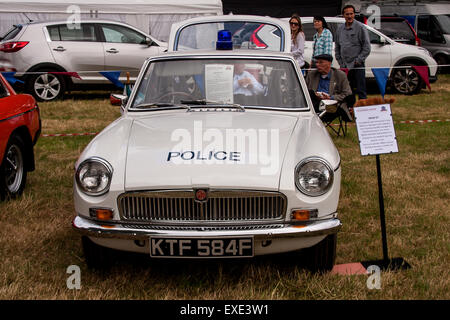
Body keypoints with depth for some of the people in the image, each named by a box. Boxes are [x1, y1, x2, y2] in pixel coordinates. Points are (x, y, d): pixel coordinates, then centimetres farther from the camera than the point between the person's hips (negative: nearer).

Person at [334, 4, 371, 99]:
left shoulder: (360, 27, -4)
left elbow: (367, 47, -5)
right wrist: (340, 61, 10)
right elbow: (337, 47, 20)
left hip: (358, 66, -5)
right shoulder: (340, 29, 12)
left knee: (361, 91, -4)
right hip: (344, 66, 5)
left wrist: (358, 60, -10)